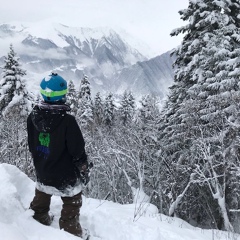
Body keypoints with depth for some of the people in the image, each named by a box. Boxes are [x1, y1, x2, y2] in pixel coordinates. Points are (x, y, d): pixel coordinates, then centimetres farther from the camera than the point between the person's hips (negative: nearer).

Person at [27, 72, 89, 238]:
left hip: (42, 173, 6)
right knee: (71, 211, 14)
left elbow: (32, 146, 3)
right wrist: (84, 170, -2)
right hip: (67, 176, -6)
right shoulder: (67, 120, -27)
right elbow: (78, 150, -21)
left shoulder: (33, 117, -10)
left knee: (40, 207, 28)